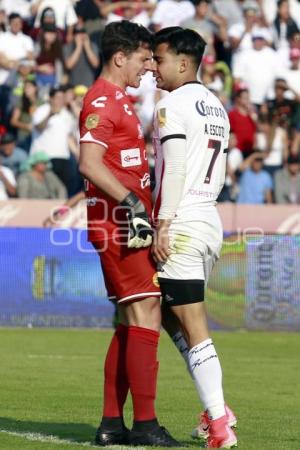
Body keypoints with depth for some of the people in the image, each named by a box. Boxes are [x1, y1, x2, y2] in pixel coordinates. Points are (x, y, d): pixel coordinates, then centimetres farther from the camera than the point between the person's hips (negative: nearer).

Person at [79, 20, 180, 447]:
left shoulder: (119, 100, 20)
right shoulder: (102, 100, -11)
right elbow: (90, 164, -23)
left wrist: (142, 208, 19)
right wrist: (132, 204, -27)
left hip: (129, 223, 11)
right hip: (117, 222, -11)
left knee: (132, 321, 11)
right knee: (146, 314, -12)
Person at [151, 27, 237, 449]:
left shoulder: (174, 104, -10)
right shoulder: (216, 106, 16)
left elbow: (174, 169, -17)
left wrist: (162, 224, -17)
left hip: (181, 225, -9)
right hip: (211, 222, 9)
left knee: (194, 329, -7)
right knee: (171, 315, 19)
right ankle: (216, 409, 12)